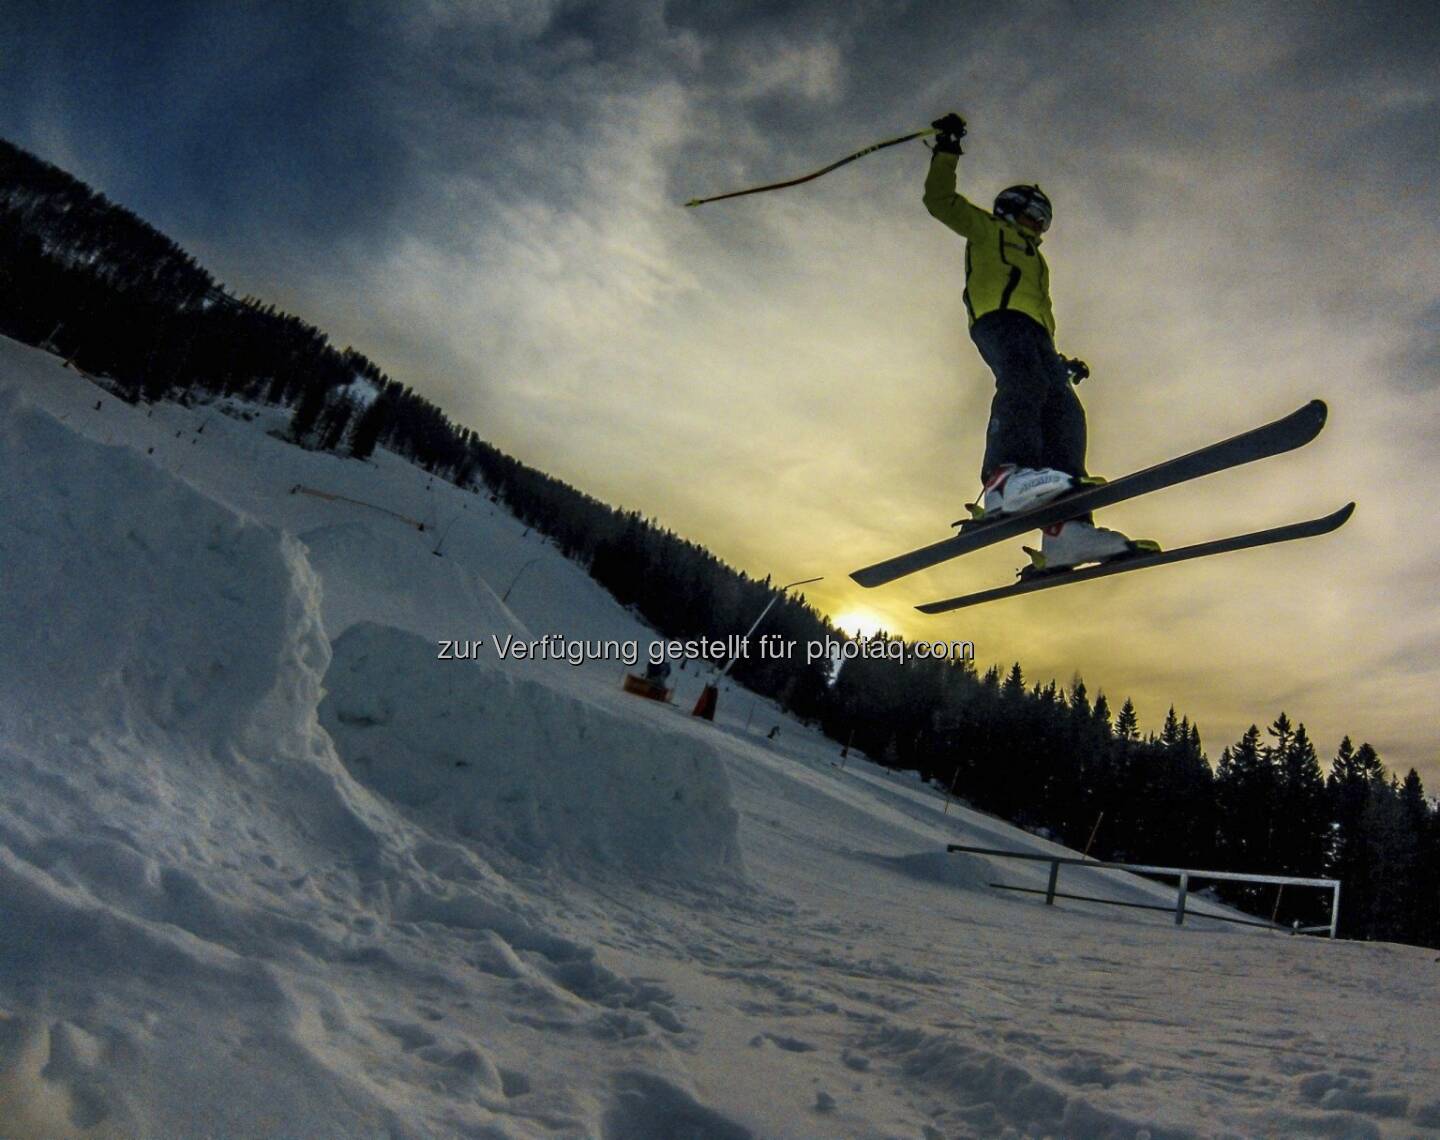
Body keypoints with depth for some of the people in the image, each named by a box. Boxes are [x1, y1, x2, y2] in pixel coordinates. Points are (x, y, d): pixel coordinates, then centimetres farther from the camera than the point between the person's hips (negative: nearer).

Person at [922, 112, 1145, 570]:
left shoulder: (1035, 261, 44)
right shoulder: (988, 229, 29)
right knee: (1025, 381, -37)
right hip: (999, 317, -6)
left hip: (1031, 330, 6)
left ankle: (1065, 528, -31)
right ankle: (1005, 475, -60)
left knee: (1064, 413, -16)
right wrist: (947, 149, 13)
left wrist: (1062, 362, 26)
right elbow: (941, 201, 19)